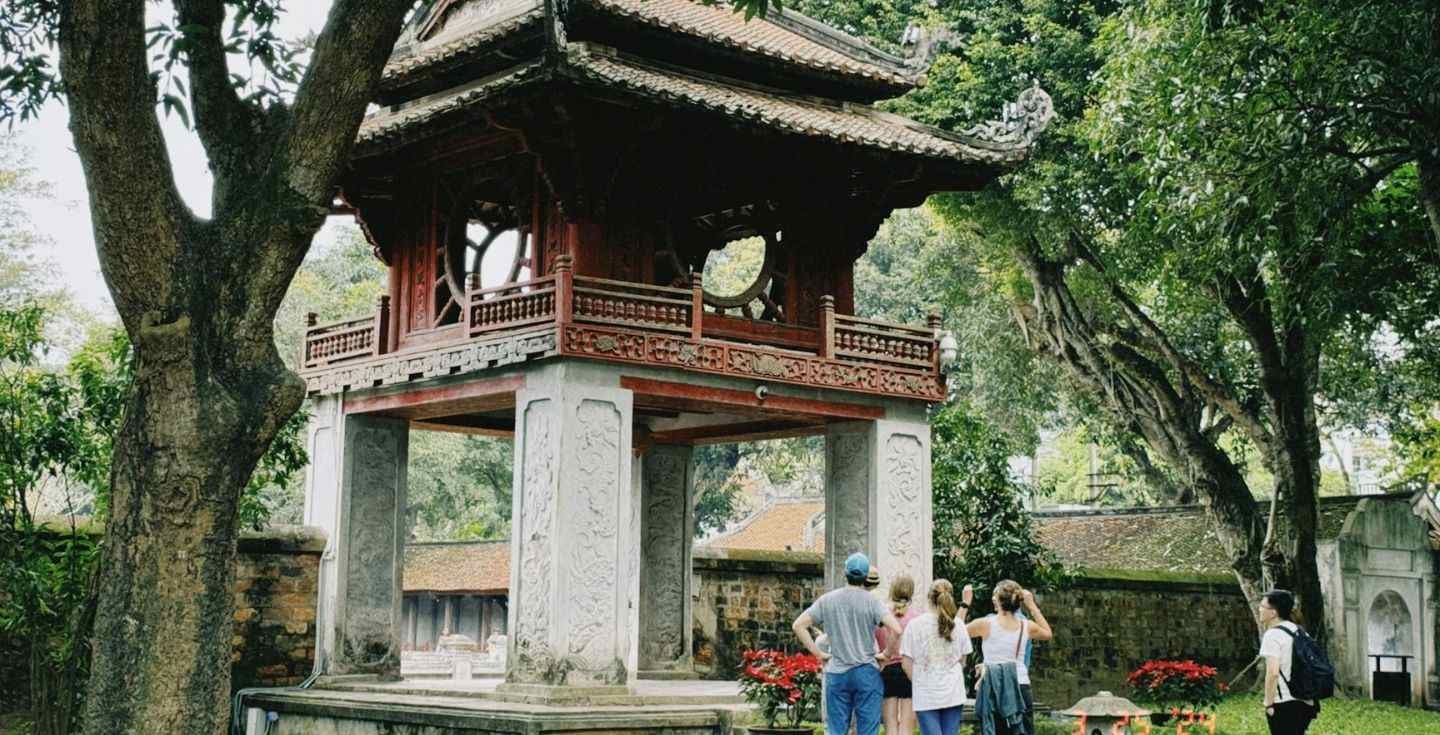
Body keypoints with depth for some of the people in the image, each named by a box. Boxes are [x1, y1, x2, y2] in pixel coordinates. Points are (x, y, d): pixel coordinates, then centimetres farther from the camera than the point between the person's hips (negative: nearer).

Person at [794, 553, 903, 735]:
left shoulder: (827, 600, 3)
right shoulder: (871, 602, -6)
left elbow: (798, 625, 3)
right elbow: (896, 629, -18)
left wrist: (818, 653, 6)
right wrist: (888, 653, -1)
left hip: (836, 674, 3)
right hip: (866, 672, -2)